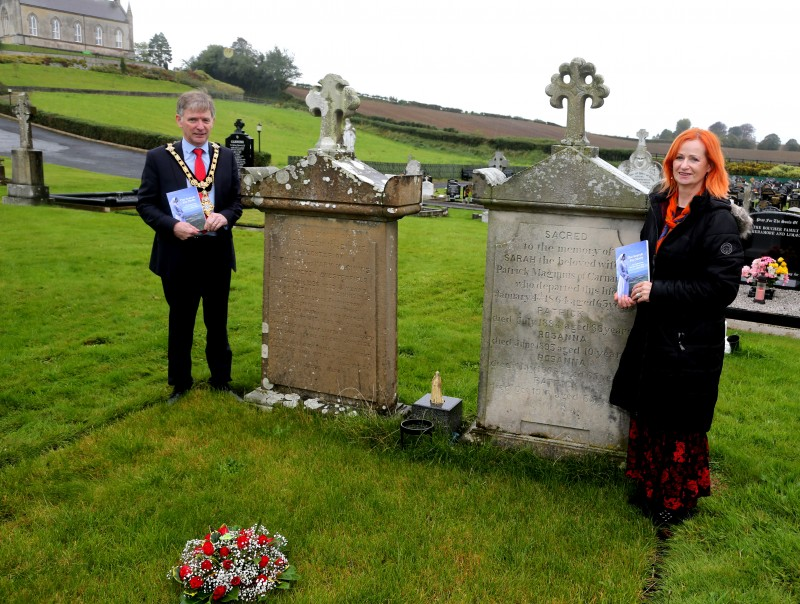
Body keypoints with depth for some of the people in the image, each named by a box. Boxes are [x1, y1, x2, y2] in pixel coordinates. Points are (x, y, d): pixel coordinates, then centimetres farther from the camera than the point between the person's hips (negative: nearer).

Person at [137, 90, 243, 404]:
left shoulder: (226, 157, 5)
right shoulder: (158, 158, -2)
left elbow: (237, 201, 8)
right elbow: (145, 203, -2)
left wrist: (224, 216, -15)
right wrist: (172, 226, -19)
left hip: (218, 253, 2)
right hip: (178, 254, -2)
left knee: (218, 322, 13)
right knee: (180, 323, 11)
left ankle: (221, 381, 28)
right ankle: (180, 384, 27)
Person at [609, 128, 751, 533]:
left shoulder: (719, 219, -14)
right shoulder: (660, 208, 7)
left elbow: (723, 286, -18)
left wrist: (658, 290, -21)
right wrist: (631, 290, 1)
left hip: (692, 343, -7)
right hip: (652, 331, 7)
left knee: (681, 426, 7)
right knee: (647, 416, 16)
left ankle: (678, 502, 27)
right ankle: (649, 489, 36)